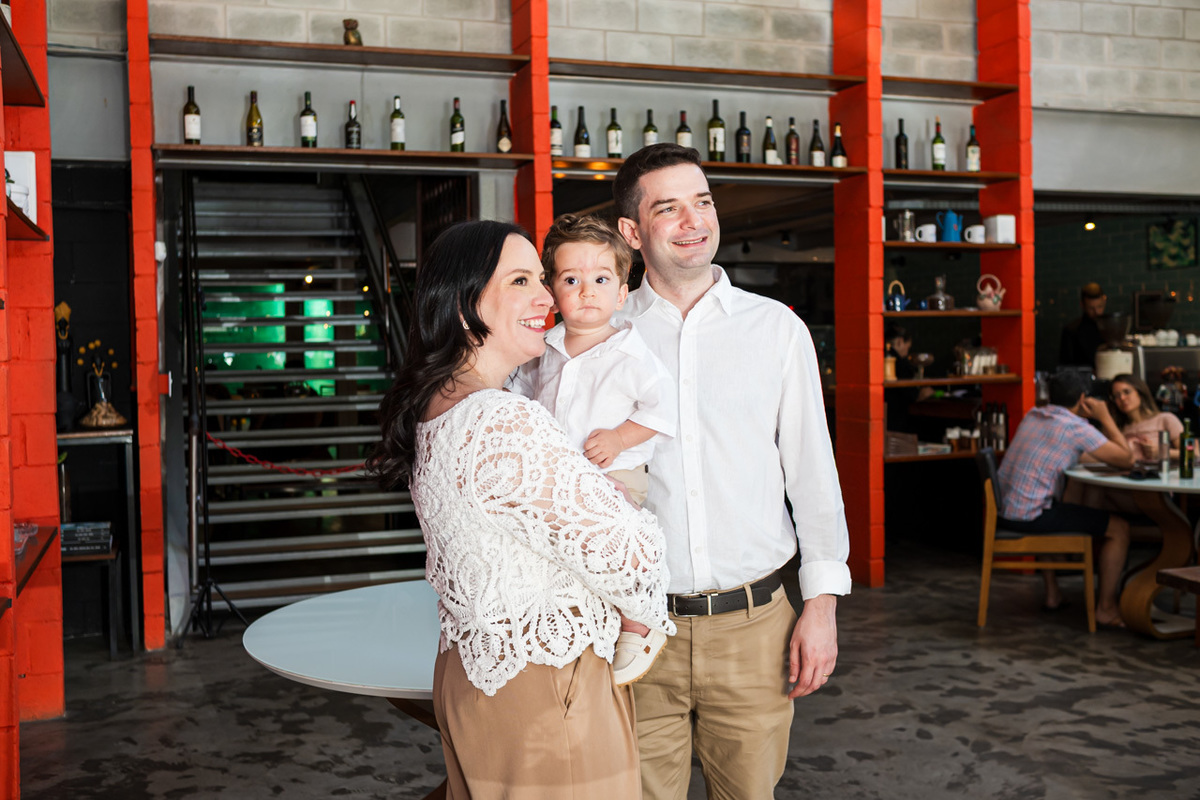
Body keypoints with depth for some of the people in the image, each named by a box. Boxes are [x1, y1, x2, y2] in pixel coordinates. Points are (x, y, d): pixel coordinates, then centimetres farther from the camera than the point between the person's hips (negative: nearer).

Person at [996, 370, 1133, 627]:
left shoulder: (1033, 414, 14)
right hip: (1029, 516, -9)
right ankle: (1106, 609, 9)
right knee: (1119, 528, 2)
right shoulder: (1077, 428, -10)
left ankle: (1052, 594, 41)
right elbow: (1126, 460, -3)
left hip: (1001, 512, 9)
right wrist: (1105, 418, 4)